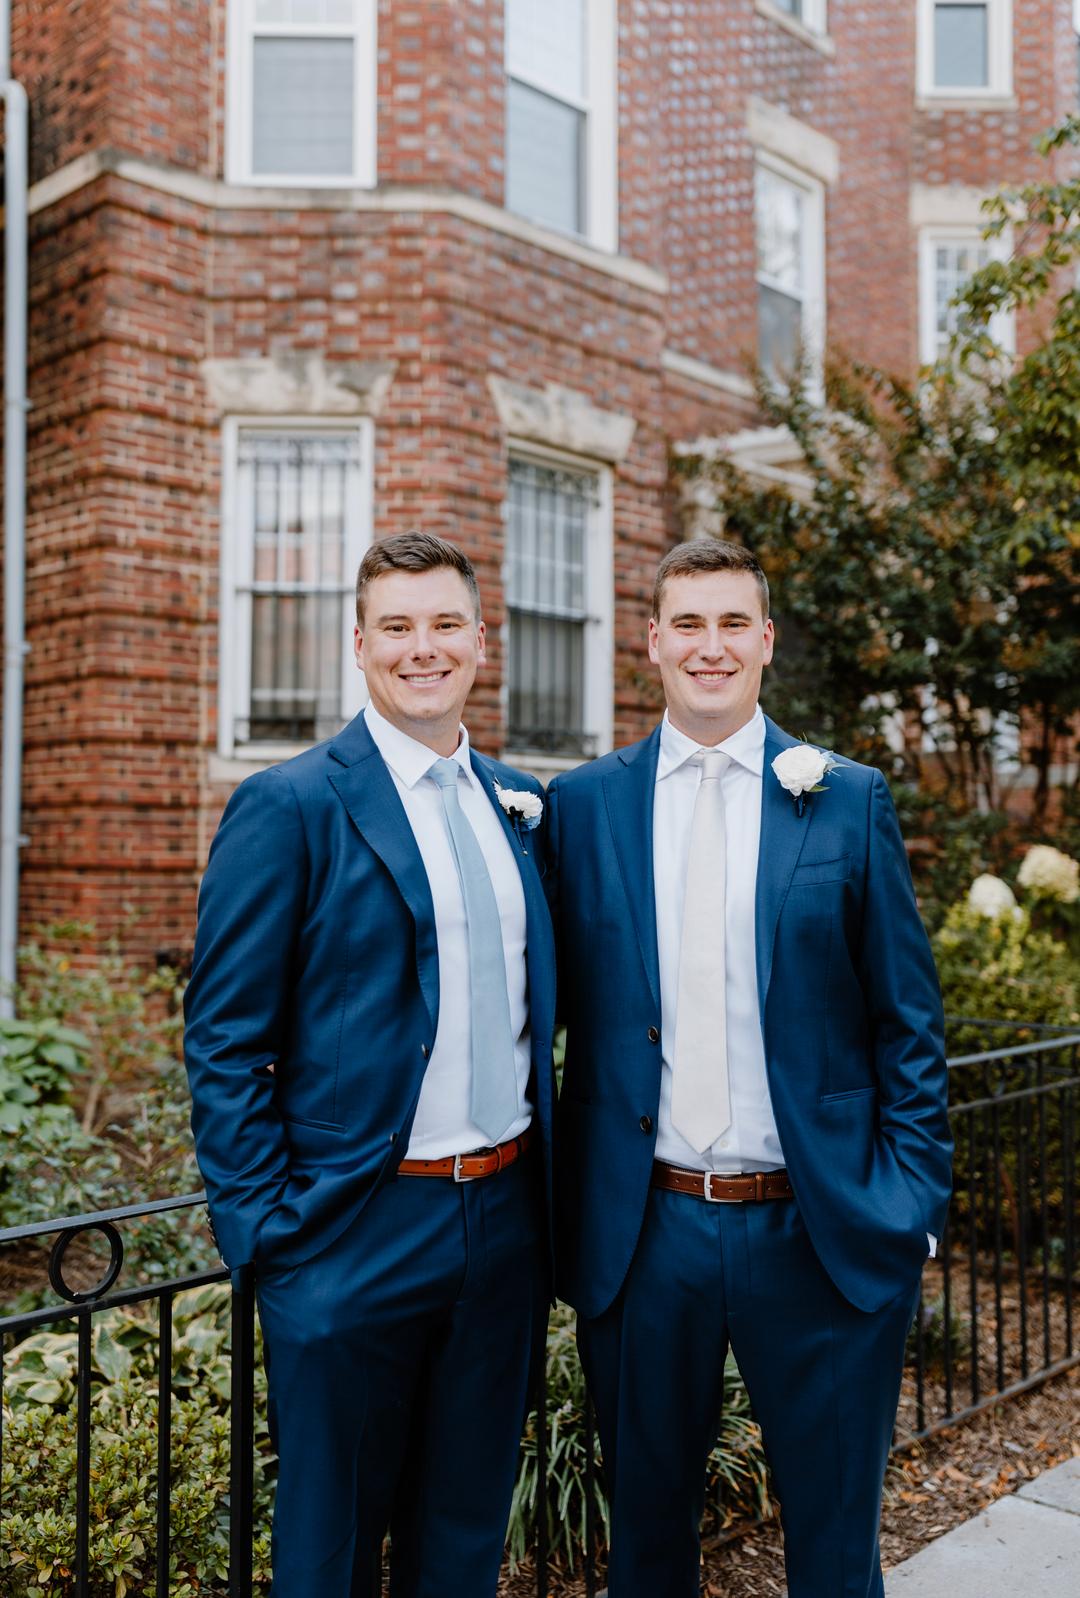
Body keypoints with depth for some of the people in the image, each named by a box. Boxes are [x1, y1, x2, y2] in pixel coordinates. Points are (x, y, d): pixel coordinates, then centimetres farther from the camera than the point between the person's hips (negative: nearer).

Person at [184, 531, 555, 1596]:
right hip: (357, 1231, -5)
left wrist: (543, 1182, 10)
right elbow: (224, 1045, -10)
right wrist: (265, 1232, -12)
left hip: (505, 1222, 5)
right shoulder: (287, 808, -10)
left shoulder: (517, 805, 8)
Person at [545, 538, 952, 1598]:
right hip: (642, 1232, 1)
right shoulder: (582, 805, 2)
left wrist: (913, 1196, -4)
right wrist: (555, 1203, 2)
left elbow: (906, 1021, 2)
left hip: (822, 1232, 0)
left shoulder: (850, 801, 0)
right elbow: (555, 1006, 5)